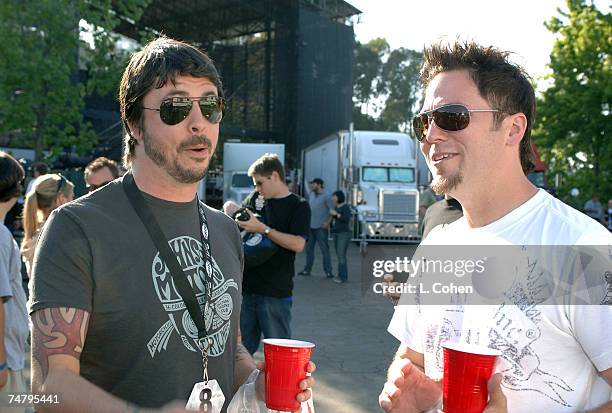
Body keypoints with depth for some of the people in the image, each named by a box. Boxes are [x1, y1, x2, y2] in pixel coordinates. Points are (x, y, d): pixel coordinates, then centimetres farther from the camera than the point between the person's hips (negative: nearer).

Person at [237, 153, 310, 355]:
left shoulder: (299, 206, -3)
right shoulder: (255, 198, 12)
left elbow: (298, 244, -16)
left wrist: (263, 229, -18)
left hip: (276, 292, -5)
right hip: (246, 287, 5)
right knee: (241, 349, 12)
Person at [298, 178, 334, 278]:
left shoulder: (326, 196, -9)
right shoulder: (311, 194, 12)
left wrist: (328, 222, -19)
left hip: (320, 227, -7)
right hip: (310, 226, 7)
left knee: (324, 249, -4)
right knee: (309, 248, 12)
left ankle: (328, 271, 1)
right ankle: (307, 270, 20)